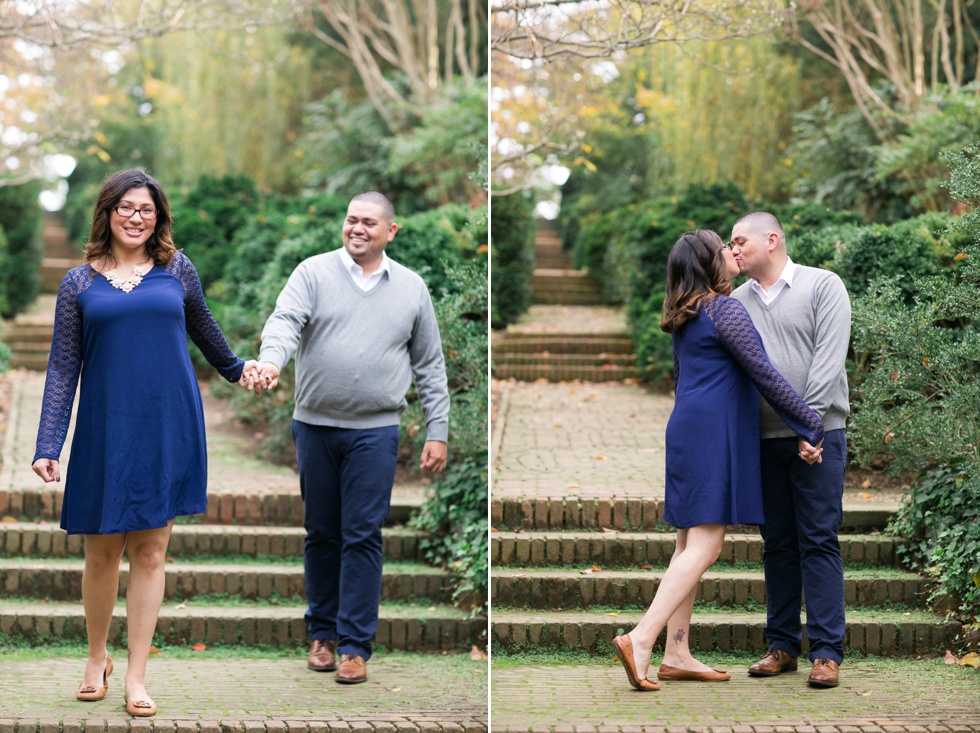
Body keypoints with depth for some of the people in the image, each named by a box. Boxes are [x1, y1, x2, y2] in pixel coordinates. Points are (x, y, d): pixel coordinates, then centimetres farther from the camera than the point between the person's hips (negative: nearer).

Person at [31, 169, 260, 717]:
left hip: (169, 427, 0)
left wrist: (235, 368, 39)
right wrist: (49, 446, -3)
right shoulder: (80, 284, 5)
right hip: (106, 430, 0)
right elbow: (63, 370, 3)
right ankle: (98, 659, 28)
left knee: (151, 551, 2)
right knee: (103, 552, 6)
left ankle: (137, 677, 8)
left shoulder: (177, 271, 6)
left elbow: (202, 328, 25)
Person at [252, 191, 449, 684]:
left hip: (374, 431, 0)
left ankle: (354, 645, 3)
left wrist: (437, 432, 6)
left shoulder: (411, 288, 7)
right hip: (314, 426, 1)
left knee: (362, 536, -2)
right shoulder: (313, 273, 3)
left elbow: (430, 366, 10)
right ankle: (323, 632, 23)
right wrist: (271, 360, -35)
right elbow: (285, 321, -14)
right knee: (320, 533, 9)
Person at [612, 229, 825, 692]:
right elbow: (763, 374, -12)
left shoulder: (685, 319, 18)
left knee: (690, 545, 9)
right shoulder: (725, 310, -10)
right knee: (705, 545, -12)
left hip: (687, 429, 9)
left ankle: (677, 655, 9)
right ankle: (641, 638, -20)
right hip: (713, 434, -9)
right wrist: (810, 427, -7)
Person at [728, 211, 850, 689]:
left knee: (818, 541, -5)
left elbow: (829, 358, -9)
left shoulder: (823, 286, 0)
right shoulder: (738, 300, 13)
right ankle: (782, 645, 15)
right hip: (764, 438, 4)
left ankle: (827, 652, -3)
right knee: (777, 542, 8)